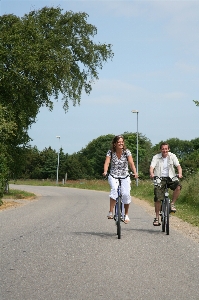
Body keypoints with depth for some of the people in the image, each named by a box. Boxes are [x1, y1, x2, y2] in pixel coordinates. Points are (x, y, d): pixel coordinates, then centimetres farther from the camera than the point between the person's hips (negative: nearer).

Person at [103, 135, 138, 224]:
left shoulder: (127, 152, -5)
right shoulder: (110, 152, -5)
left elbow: (131, 163, -16)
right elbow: (107, 163, -17)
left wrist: (135, 173, -34)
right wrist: (105, 172, -38)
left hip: (125, 176, 1)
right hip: (113, 176, -1)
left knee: (126, 194, -16)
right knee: (114, 189, -31)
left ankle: (126, 215, 6)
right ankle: (111, 212, -26)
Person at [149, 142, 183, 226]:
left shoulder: (172, 156, 2)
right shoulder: (156, 157, -1)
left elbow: (178, 165, -7)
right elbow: (152, 167, -13)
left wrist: (180, 173, -29)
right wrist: (152, 174, -36)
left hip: (170, 178, 1)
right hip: (159, 179, -1)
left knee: (178, 186, -30)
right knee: (157, 199, -8)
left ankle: (172, 204, -10)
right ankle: (157, 218, 5)